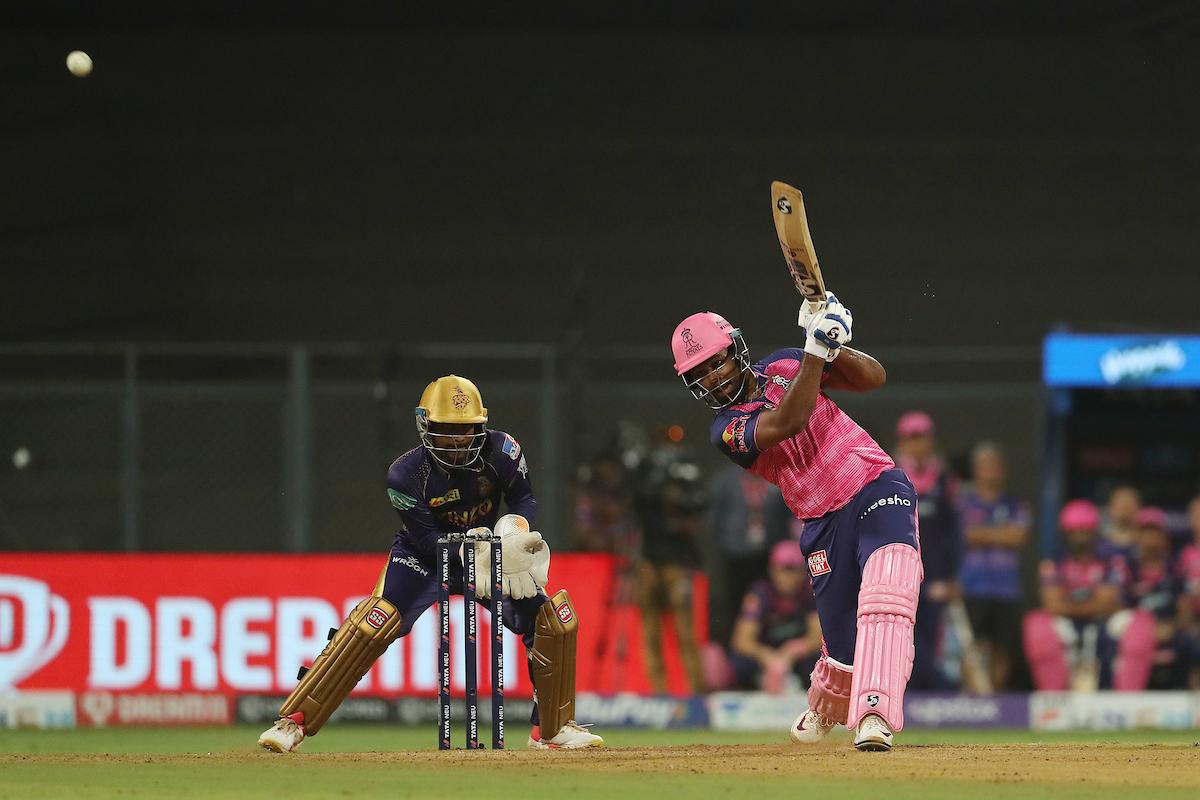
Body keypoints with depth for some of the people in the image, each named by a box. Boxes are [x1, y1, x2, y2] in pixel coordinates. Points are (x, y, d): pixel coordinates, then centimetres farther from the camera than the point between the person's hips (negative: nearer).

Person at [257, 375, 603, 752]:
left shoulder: (501, 450, -19)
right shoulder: (405, 474, -26)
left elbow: (524, 498, -7)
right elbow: (428, 539, -23)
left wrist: (517, 527, -29)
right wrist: (472, 547, -38)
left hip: (488, 550, 4)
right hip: (423, 557, -4)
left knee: (556, 620, -8)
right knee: (371, 626, -25)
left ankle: (552, 728, 13)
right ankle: (294, 721, -21)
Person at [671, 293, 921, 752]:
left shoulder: (785, 366, 5)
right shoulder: (726, 430, -4)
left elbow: (872, 378, 1)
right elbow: (786, 423, -24)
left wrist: (832, 346, -18)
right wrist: (817, 350, -28)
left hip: (878, 489, 0)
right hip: (824, 522, 0)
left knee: (885, 599, -25)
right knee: (843, 642, 3)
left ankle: (874, 714, -36)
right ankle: (823, 709, 36)